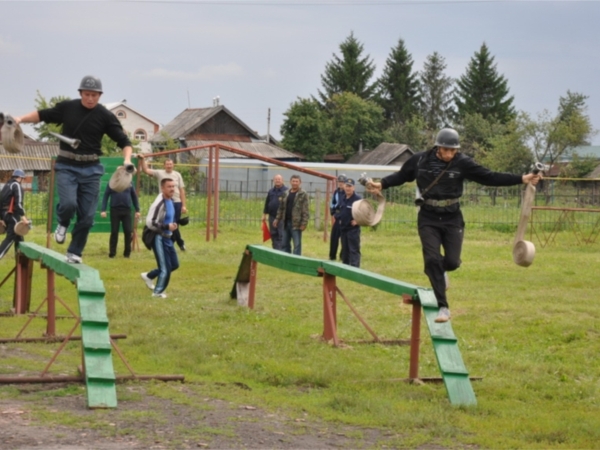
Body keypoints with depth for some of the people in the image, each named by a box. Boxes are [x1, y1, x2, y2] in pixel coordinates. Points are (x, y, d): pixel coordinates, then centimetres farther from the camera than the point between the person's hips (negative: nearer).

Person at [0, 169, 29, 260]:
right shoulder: (17, 186, -10)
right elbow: (18, 203, -20)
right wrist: (23, 217, -24)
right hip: (12, 215, -9)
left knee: (18, 237, 17)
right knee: (10, 238, -10)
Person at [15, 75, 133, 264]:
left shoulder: (106, 116, -4)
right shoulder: (67, 107, -1)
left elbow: (124, 141, -3)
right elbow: (43, 115, 13)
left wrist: (127, 159, -21)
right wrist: (21, 119, -1)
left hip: (90, 170, 1)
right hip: (66, 166, -1)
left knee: (87, 215, 1)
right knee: (68, 203, -22)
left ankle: (75, 252, 19)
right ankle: (63, 224, 14)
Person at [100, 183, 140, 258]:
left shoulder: (129, 184, 7)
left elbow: (134, 197, 14)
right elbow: (105, 197, 0)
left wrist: (137, 210, 10)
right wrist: (103, 210, -8)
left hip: (126, 210, 2)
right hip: (115, 210, -2)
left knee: (128, 232, -2)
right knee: (114, 232, 1)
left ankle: (127, 252, 10)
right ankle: (112, 253, 8)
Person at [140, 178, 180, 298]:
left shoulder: (171, 201, 9)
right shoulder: (159, 203, -22)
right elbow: (150, 222, -27)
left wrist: (172, 225, 9)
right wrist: (167, 227, -26)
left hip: (167, 238, 9)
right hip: (159, 238, -9)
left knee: (174, 264, 16)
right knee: (165, 268, -2)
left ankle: (148, 276, 32)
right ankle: (158, 292, 18)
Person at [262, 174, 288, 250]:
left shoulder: (286, 191, -3)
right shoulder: (271, 191, 15)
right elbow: (267, 203, 20)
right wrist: (264, 215, 18)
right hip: (272, 217, 6)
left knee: (281, 235, -8)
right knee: (273, 235, 9)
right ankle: (275, 249, 16)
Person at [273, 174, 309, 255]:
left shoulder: (303, 194, -5)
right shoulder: (286, 194, 15)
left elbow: (305, 210, -10)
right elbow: (281, 208, 21)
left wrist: (304, 223, -15)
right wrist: (277, 219, 14)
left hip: (296, 224, -7)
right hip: (286, 223, 7)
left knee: (297, 245, -5)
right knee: (285, 244, 12)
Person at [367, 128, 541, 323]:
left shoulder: (463, 163, -7)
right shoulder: (420, 160, -6)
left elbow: (489, 177, -7)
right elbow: (402, 176, 9)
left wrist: (521, 179, -11)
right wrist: (382, 184, -3)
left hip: (452, 219, 0)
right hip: (428, 219, 0)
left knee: (452, 262, -7)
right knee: (432, 259, -11)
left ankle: (438, 270, 32)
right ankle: (443, 307, -3)